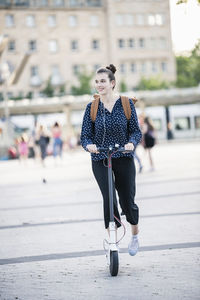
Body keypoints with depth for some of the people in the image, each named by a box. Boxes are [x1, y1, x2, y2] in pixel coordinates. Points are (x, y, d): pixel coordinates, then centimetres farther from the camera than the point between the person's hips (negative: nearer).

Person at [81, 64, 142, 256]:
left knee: (127, 201, 0)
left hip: (123, 158, 0)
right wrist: (89, 145, -23)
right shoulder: (92, 107, 2)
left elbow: (136, 131, 1)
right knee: (109, 199, -14)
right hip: (100, 160, 0)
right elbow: (85, 135, 0)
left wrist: (131, 143, -20)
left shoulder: (126, 104, 0)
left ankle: (135, 235, 28)